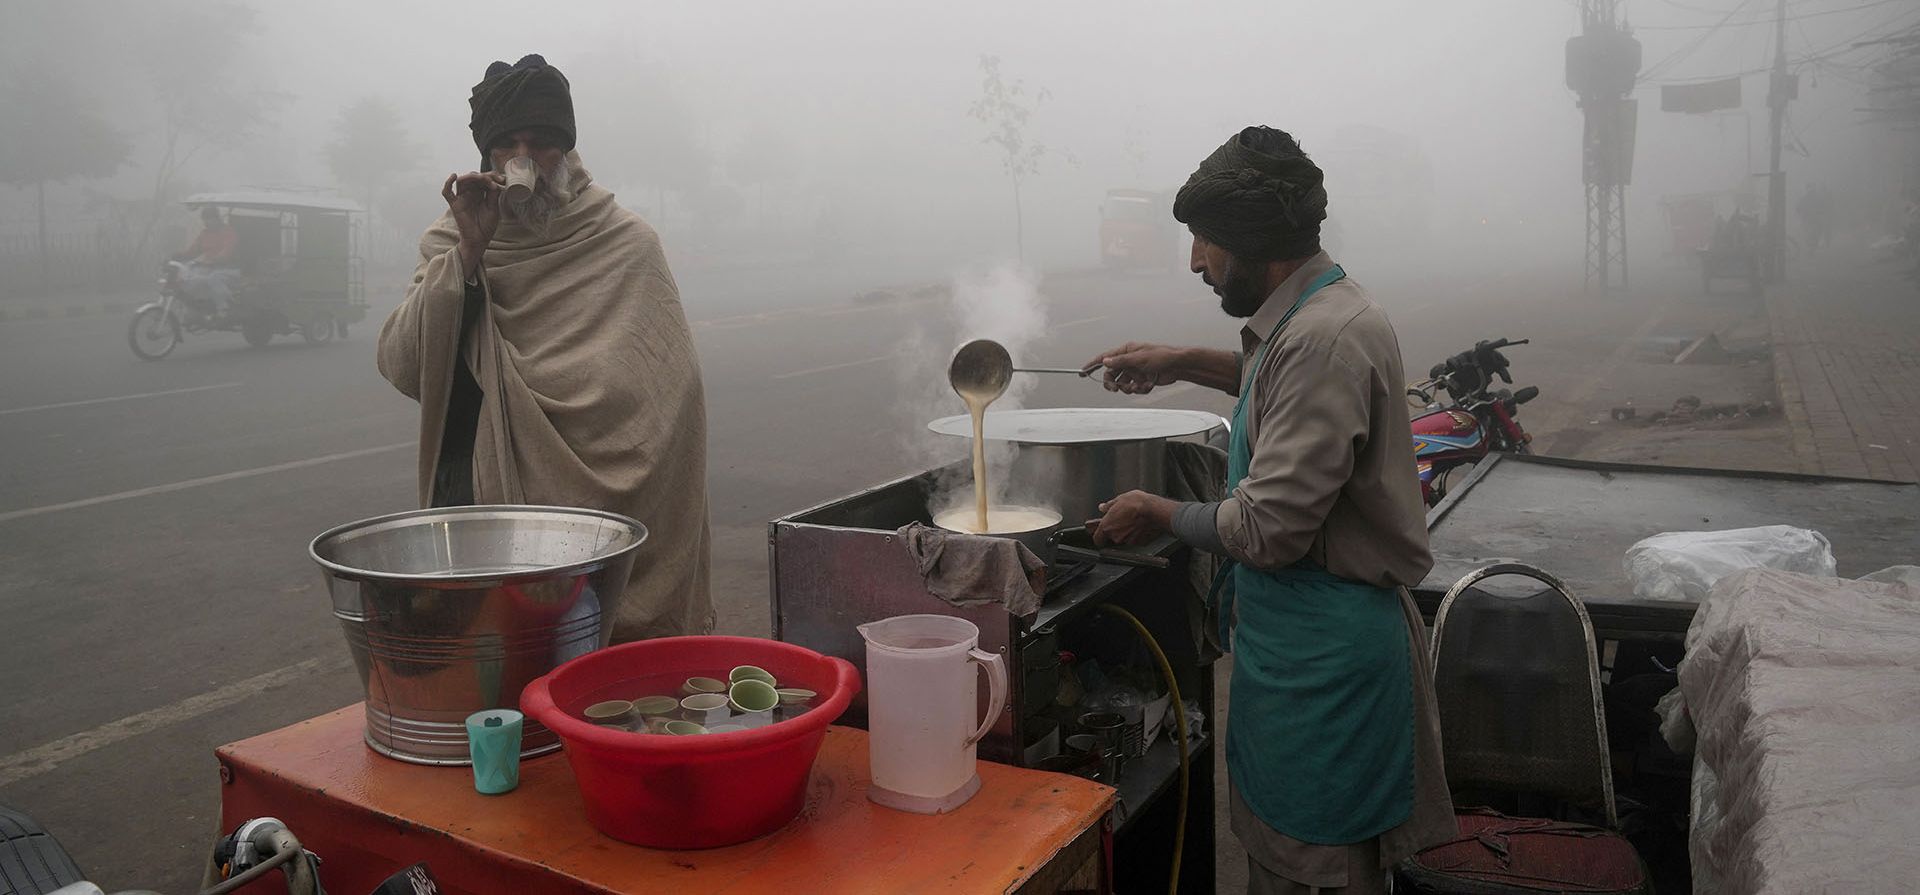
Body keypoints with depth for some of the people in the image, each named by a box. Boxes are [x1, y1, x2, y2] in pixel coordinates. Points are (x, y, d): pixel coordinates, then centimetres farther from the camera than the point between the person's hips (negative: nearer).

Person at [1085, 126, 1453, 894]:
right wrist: (1187, 364, 20)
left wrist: (1161, 516, -8)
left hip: (1322, 648, -10)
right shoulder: (1312, 313, 7)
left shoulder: (1325, 339, -24)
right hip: (1304, 631, 10)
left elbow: (1269, 528, -26)